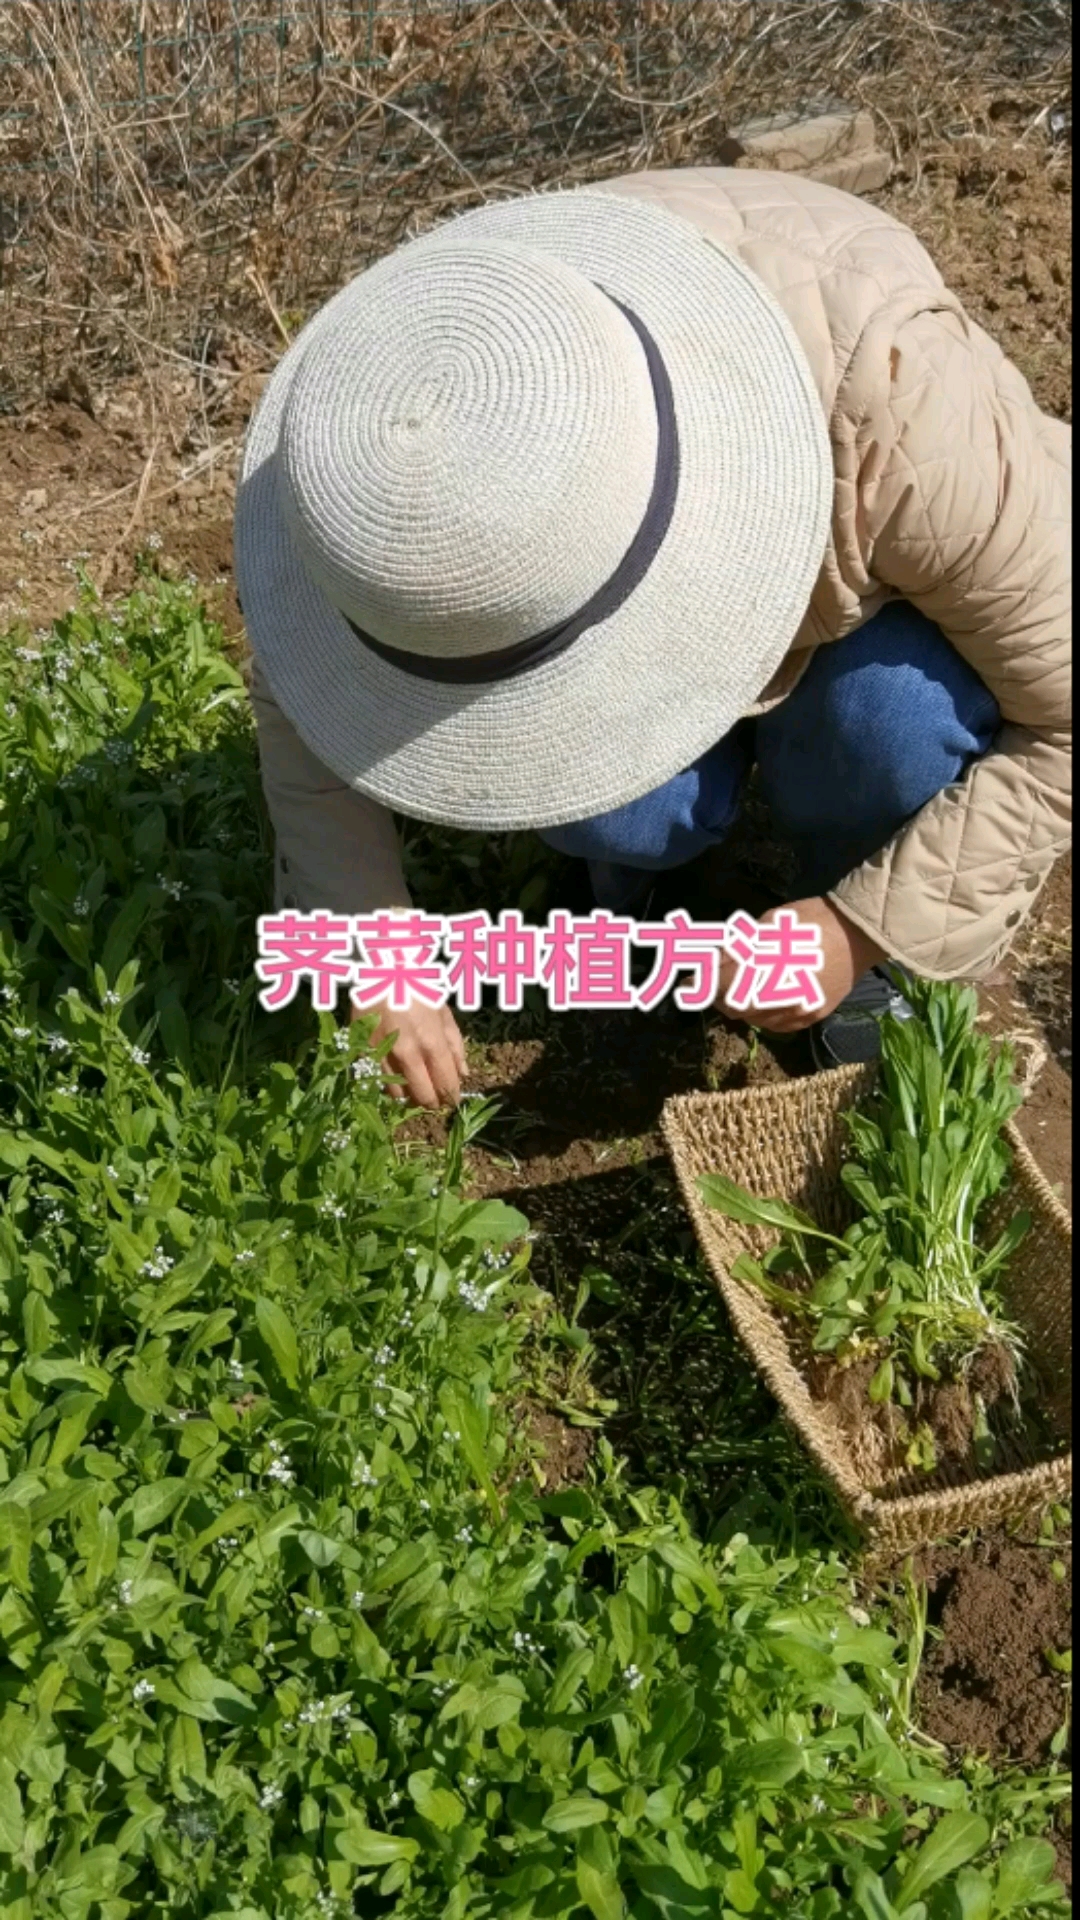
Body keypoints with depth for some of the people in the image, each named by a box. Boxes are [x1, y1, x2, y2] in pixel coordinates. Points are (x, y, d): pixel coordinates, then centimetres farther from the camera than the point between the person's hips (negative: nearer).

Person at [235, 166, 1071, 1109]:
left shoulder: (892, 405, -40)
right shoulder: (440, 428, -31)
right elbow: (303, 686, -15)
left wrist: (873, 922, -27)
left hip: (864, 609, -1)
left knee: (886, 714, -32)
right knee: (614, 810, -27)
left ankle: (852, 886, 0)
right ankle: (641, 847, 8)